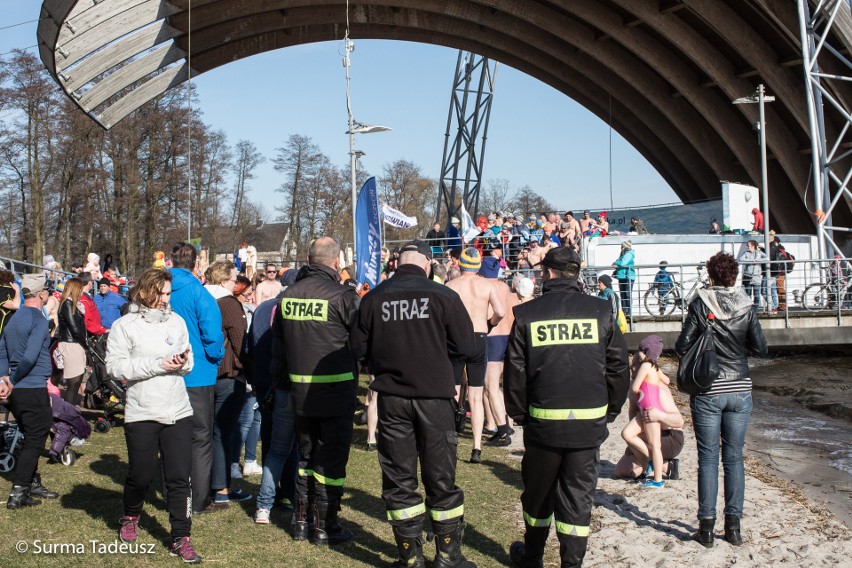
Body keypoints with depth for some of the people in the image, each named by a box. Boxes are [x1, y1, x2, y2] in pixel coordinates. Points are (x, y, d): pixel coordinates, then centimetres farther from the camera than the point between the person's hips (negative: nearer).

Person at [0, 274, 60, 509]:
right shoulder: (38, 320, -14)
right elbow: (30, 357, -23)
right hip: (33, 389, -8)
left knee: (31, 438, 19)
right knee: (35, 440, -2)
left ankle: (33, 483, 28)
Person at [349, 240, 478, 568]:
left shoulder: (374, 298, -3)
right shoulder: (443, 296, -8)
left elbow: (358, 348, 2)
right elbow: (467, 347, -5)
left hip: (391, 397, 1)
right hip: (434, 396, -1)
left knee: (398, 479, 11)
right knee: (440, 478, 11)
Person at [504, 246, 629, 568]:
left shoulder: (526, 315, -3)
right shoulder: (600, 312, 0)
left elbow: (515, 373, -2)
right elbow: (619, 367, 2)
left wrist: (519, 414, 11)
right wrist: (610, 410, 13)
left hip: (544, 420, 0)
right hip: (590, 421, 0)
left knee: (538, 491, 18)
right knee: (578, 494, 9)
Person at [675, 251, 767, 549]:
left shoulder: (700, 305, -9)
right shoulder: (746, 307, -2)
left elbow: (682, 347, -10)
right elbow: (761, 348, 0)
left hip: (707, 392, -2)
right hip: (739, 390, 2)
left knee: (708, 459, 4)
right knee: (734, 458, 10)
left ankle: (706, 526, 6)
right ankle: (733, 526, 13)